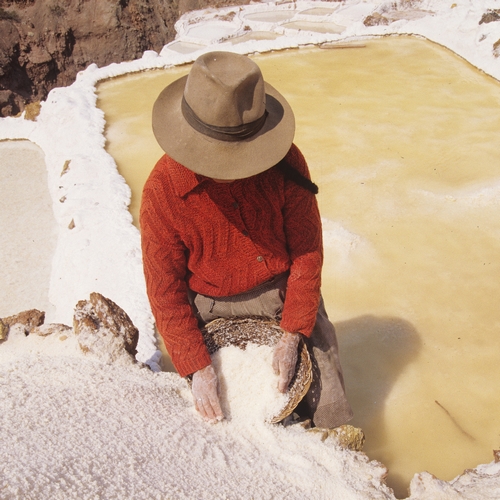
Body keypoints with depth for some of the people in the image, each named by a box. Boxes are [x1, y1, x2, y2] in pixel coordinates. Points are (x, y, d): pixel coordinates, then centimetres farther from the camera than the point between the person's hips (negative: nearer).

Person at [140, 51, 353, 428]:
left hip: (288, 296, 1)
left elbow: (308, 251, -10)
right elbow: (165, 289, -11)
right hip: (214, 312, 0)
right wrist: (197, 367, -15)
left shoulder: (285, 162, -17)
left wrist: (292, 336, -14)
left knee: (330, 414, 0)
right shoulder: (162, 190, -18)